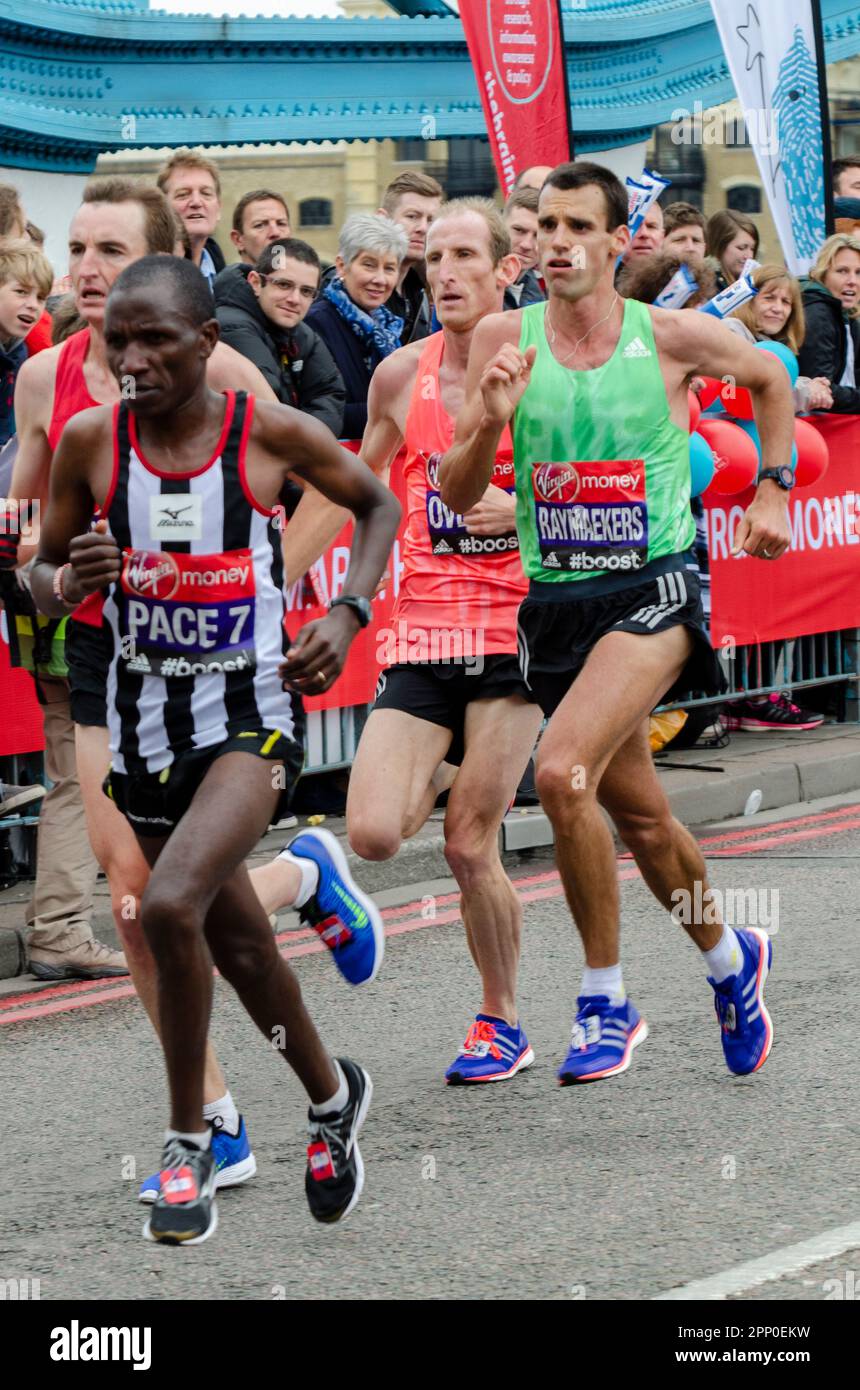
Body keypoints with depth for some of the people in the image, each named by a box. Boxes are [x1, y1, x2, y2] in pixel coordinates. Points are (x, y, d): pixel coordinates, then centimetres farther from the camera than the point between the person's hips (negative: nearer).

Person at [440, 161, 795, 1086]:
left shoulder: (673, 337, -4)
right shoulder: (503, 340, 0)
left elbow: (770, 379, 18)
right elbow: (456, 497, 1)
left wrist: (772, 490, 11)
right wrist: (490, 423, -17)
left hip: (652, 592, -4)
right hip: (555, 602, 4)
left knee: (563, 771, -26)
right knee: (639, 816, 15)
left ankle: (605, 1000, -13)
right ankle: (729, 959, 42)